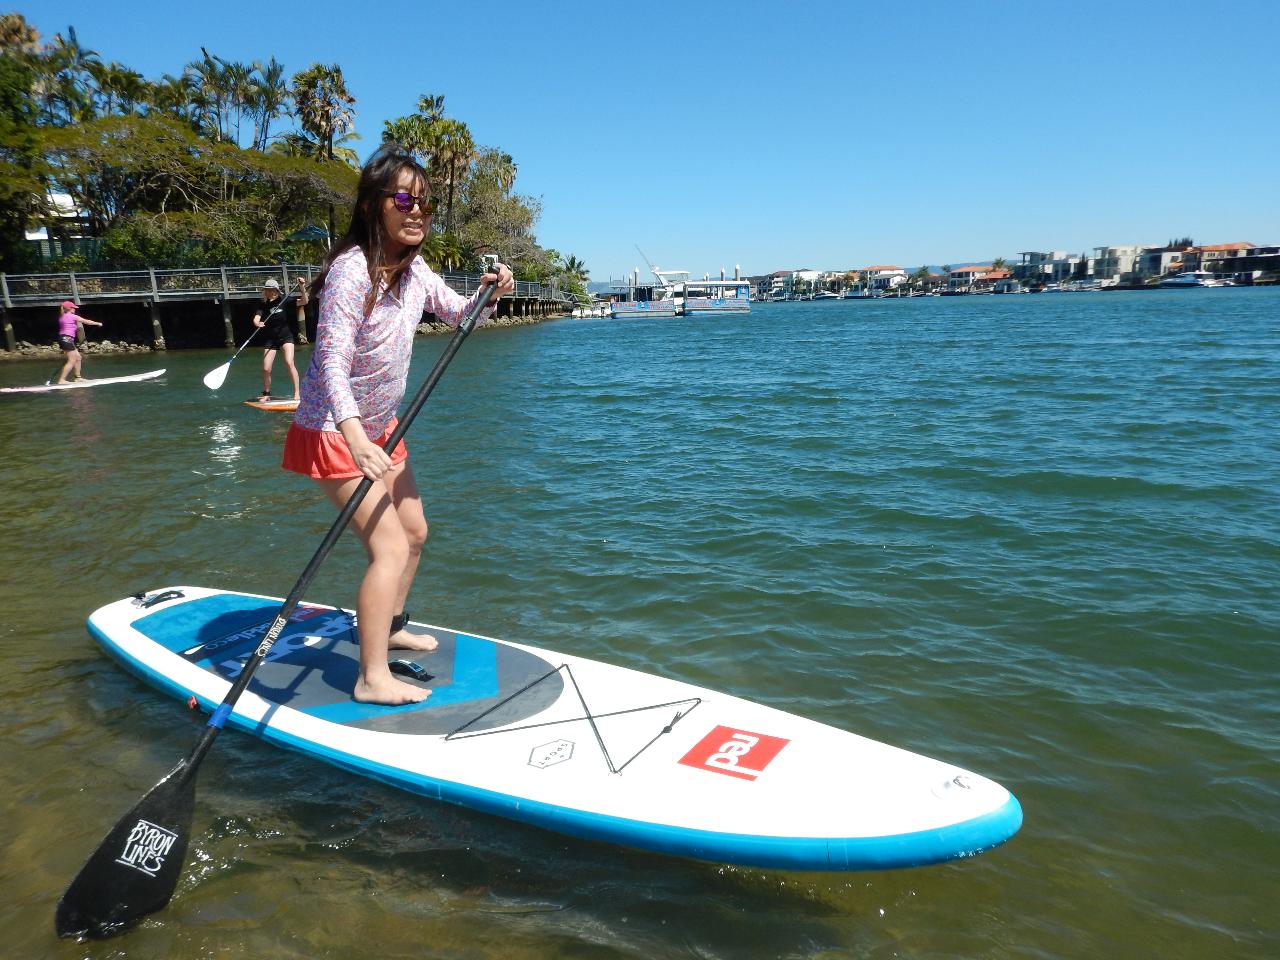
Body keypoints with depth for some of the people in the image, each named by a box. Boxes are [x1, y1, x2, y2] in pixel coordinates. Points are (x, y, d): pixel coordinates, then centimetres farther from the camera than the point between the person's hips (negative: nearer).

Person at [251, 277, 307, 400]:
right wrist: (257, 324, -37)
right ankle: (266, 394, 19)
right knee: (266, 369, -2)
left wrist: (302, 288, -21)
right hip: (270, 339, 2)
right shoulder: (262, 304, -2)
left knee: (289, 363, -21)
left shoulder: (284, 300, -4)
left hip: (286, 336, -2)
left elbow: (304, 302, -7)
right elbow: (256, 318, -14)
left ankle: (297, 392, -15)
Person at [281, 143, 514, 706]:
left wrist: (488, 294, -12)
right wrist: (355, 437, -46)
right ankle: (373, 679, -3)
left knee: (414, 533, 19)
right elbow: (332, 363, -32)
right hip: (336, 434, -9)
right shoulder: (352, 269, -25)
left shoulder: (412, 269, 1)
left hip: (380, 428, 9)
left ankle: (389, 628, 40)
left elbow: (460, 315, 12)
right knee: (390, 548, -13)